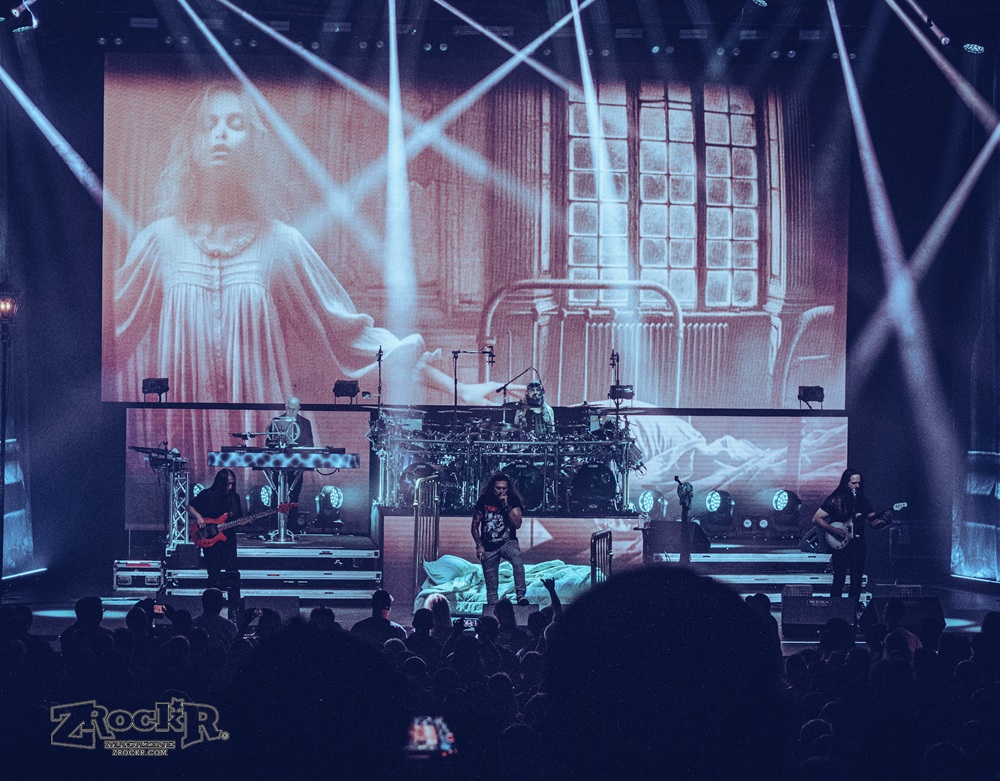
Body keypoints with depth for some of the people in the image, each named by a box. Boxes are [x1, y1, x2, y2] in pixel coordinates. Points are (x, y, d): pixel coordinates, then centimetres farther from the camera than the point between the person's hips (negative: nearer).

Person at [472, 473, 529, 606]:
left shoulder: (513, 500, -3)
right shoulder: (484, 500, -2)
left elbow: (517, 524, -14)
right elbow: (475, 525, 5)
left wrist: (506, 506, -21)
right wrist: (479, 545, -4)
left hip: (508, 542, -1)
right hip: (488, 547, 1)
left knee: (517, 561, -35)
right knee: (491, 587, 2)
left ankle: (520, 595, -37)